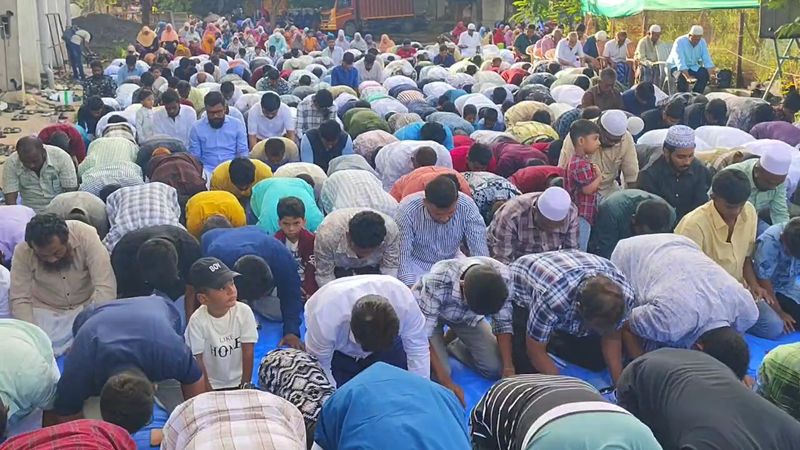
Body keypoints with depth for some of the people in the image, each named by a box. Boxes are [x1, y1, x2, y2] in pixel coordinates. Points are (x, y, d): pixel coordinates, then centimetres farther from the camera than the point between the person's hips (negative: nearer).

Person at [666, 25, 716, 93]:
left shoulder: (702, 42, -5)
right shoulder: (680, 42, -23)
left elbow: (707, 60, -9)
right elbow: (680, 62, -34)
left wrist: (711, 74, -27)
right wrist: (688, 77, -46)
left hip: (692, 67, 6)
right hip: (676, 67, -6)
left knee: (705, 73, -19)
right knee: (682, 76, -36)